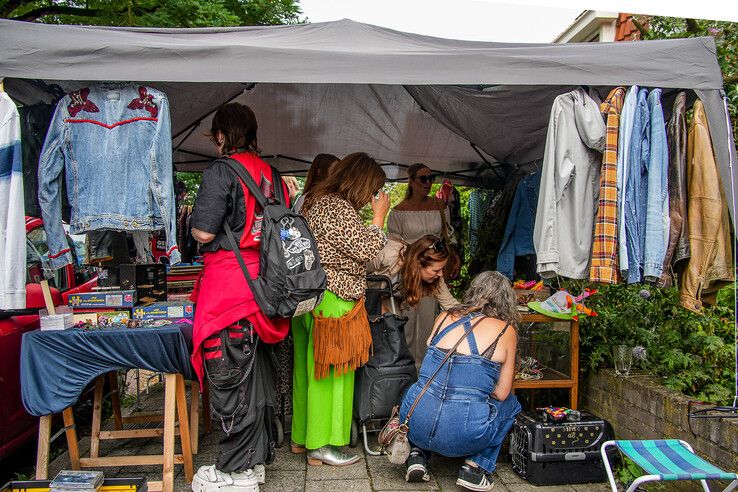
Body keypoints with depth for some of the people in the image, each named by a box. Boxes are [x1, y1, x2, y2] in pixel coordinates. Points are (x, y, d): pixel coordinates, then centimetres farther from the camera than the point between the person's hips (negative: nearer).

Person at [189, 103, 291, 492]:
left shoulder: (222, 171, -9)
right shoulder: (271, 174, 12)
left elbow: (203, 232, -14)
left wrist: (194, 223, 7)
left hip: (228, 284, -8)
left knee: (229, 377, 1)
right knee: (257, 372, 15)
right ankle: (256, 458, 29)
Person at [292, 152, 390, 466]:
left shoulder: (316, 201, 16)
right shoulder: (338, 208, -17)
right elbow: (366, 250, -17)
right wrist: (379, 216, -5)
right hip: (331, 302, -10)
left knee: (308, 368, 16)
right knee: (329, 372, 0)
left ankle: (302, 436, 29)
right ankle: (322, 446, 11)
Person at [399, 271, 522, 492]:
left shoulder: (445, 317, 10)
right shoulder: (506, 331, 2)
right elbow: (501, 393, 4)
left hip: (415, 425, 3)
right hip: (463, 437, -3)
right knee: (510, 403, 26)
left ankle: (417, 454, 19)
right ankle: (475, 467, 13)